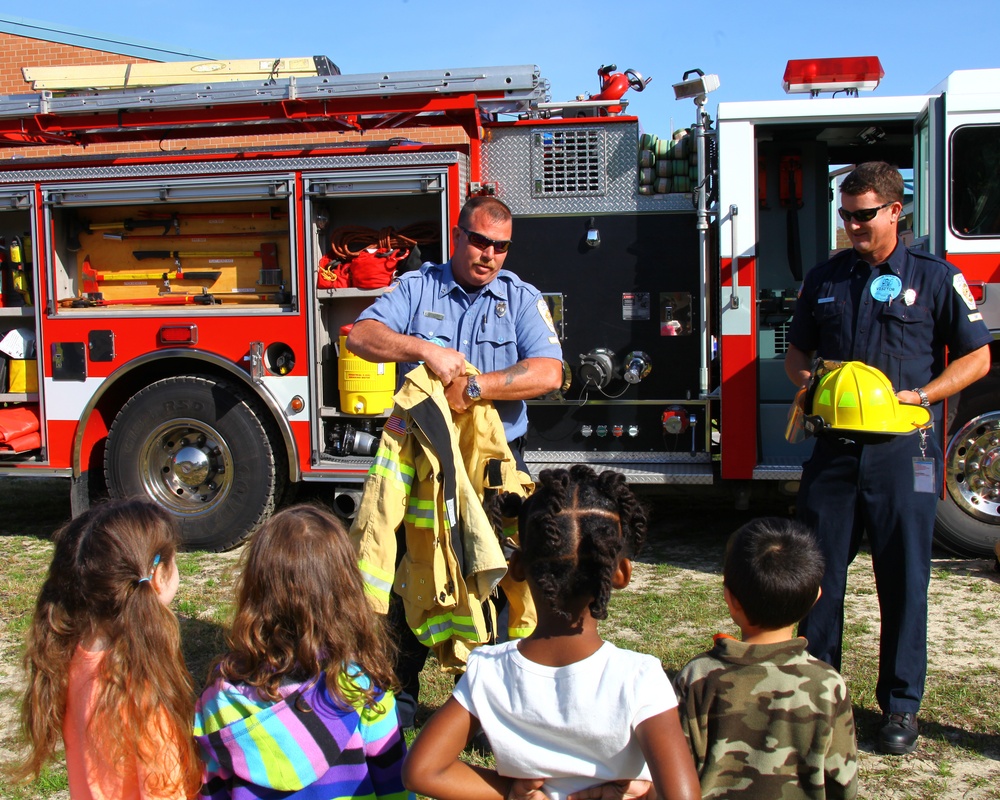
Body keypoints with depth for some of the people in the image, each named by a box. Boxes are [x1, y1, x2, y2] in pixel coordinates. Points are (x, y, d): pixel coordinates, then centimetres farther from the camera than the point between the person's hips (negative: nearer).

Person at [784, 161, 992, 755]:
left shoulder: (936, 278, 2)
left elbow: (977, 356, 3)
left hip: (904, 450, -3)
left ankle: (901, 705, 16)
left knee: (904, 579, 3)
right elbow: (798, 351, 22)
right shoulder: (824, 279, 12)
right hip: (836, 449, 3)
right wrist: (807, 380, -1)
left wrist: (920, 396, -11)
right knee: (818, 569, 6)